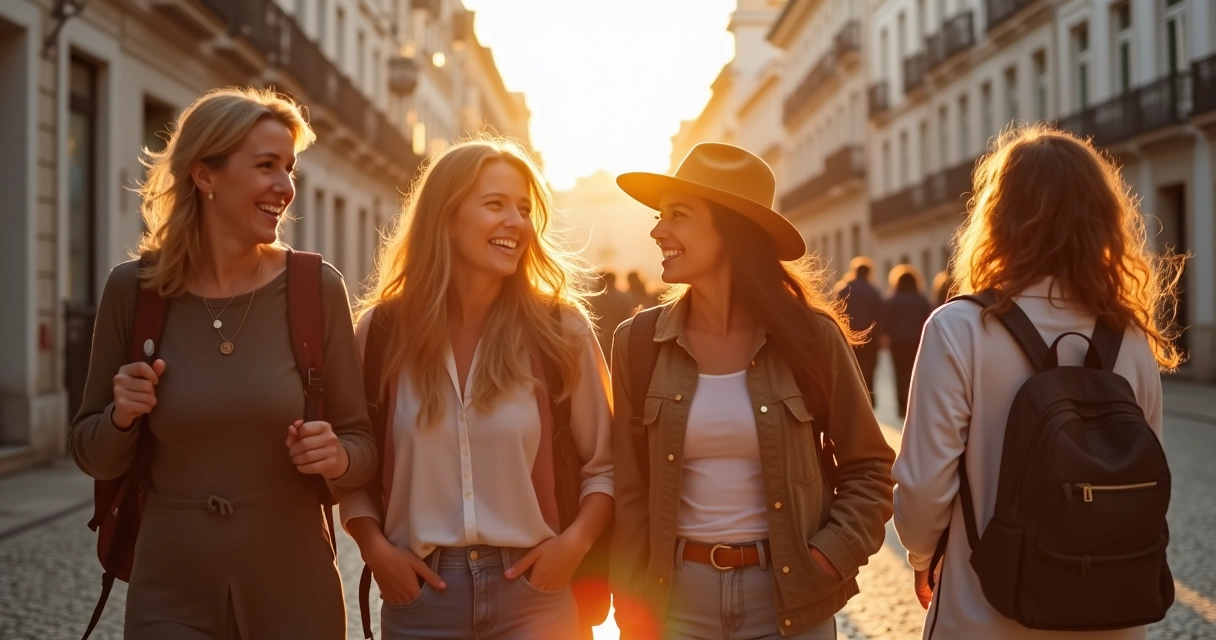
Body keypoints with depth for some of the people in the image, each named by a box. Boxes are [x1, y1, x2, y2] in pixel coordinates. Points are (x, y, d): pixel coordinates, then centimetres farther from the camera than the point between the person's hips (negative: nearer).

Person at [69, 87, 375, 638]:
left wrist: (337, 459, -20)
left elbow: (363, 443, 0)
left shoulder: (317, 288, -7)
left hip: (295, 594, 0)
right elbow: (93, 457, 5)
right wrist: (122, 416, -14)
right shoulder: (134, 289, -5)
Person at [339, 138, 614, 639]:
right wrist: (373, 546, -5)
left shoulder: (561, 328, -2)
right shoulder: (384, 328, 1)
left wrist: (576, 540, -11)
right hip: (419, 592, 1)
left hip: (532, 591, -1)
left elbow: (606, 464, 3)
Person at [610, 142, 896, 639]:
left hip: (789, 599, -1)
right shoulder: (639, 342, -3)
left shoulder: (811, 336, -6)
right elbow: (630, 492, 0)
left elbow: (868, 469, 1)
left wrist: (827, 560, -9)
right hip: (678, 598, 1)